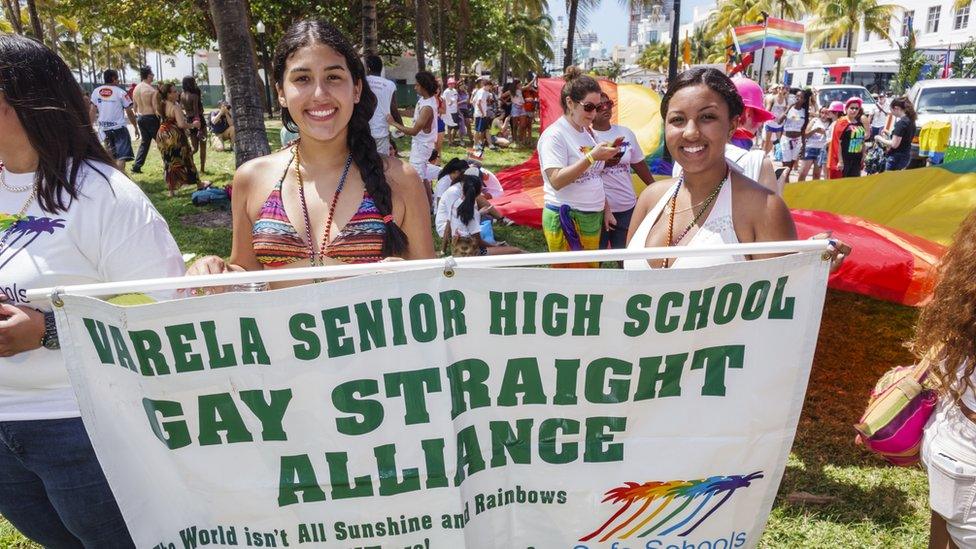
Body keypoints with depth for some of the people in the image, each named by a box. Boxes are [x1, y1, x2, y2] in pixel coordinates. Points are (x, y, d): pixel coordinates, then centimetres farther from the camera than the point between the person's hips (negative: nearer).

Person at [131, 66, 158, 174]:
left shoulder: (136, 89, 8)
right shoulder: (153, 90, -14)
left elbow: (135, 106, 14)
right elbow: (155, 107, -17)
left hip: (140, 117, 7)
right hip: (151, 117, -7)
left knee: (144, 142, 14)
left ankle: (137, 166, 9)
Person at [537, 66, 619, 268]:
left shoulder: (587, 132, 13)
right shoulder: (554, 135, -12)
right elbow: (556, 181, -21)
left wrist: (606, 208, 17)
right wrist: (591, 157, -25)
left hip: (593, 218, 8)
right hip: (566, 219, -8)